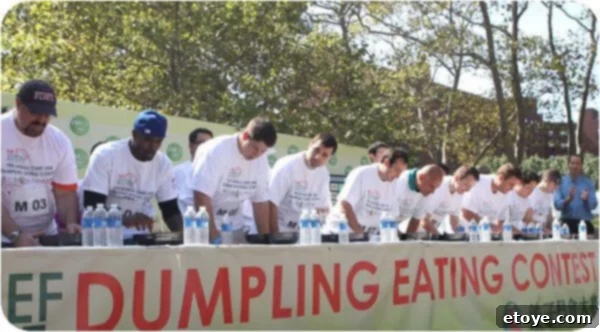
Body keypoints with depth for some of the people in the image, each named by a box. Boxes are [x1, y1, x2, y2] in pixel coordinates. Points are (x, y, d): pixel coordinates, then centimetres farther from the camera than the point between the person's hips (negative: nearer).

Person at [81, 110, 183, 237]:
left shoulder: (163, 164, -1)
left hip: (140, 237, 3)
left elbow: (171, 210, 5)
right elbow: (92, 207, -17)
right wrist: (126, 220, -33)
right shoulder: (105, 155, -13)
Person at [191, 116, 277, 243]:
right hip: (205, 227, -5)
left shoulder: (261, 159, -2)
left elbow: (261, 201, 5)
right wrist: (215, 237, -25)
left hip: (235, 228, 5)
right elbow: (201, 196, -23)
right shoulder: (216, 150, -18)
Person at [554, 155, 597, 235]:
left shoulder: (588, 182, 4)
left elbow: (594, 205, -3)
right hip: (567, 223, 0)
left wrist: (586, 200, -23)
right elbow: (557, 204, -7)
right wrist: (568, 199, -24)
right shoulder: (561, 181, 2)